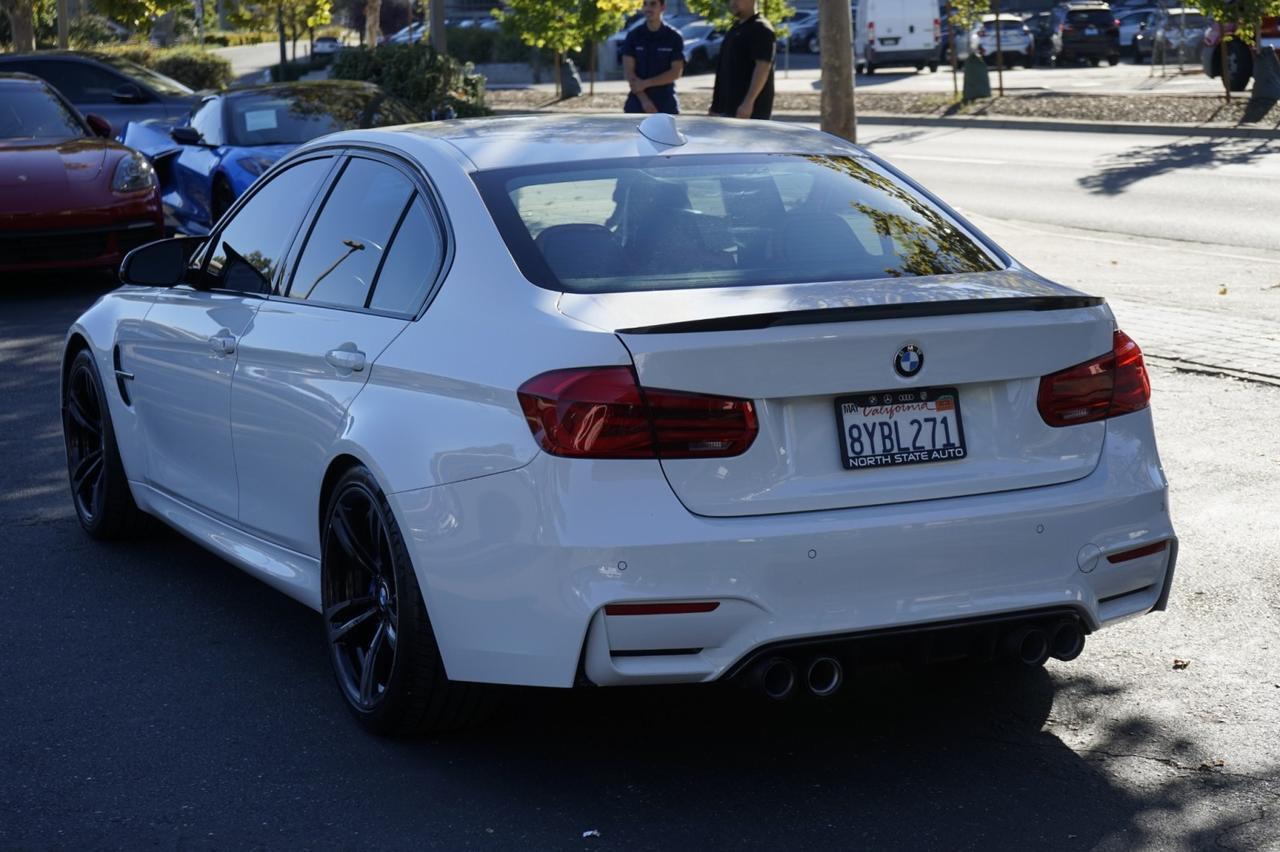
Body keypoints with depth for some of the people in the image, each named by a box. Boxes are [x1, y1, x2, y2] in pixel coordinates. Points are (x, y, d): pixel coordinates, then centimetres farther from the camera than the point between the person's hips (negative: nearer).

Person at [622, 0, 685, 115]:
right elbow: (628, 70, -3)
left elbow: (676, 72, -7)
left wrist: (646, 83, -14)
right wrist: (643, 99, -13)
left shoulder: (674, 37, -1)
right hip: (637, 102, 1)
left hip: (666, 104, -1)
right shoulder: (634, 36, 3)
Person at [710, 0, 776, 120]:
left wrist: (748, 102, -27)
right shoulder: (735, 28, 18)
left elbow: (763, 68, -20)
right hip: (729, 105, 10)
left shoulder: (761, 28, -11)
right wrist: (716, 105, 19)